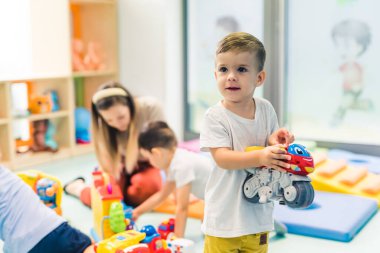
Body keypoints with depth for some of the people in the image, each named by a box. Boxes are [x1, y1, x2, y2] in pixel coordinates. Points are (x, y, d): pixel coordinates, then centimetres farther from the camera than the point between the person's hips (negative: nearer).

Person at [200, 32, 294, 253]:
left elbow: (272, 147, 10)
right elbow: (222, 158, -23)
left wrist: (275, 140, -14)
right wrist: (260, 157, -35)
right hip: (226, 210, -4)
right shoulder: (215, 116, -16)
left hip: (258, 208, 5)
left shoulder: (266, 109, 0)